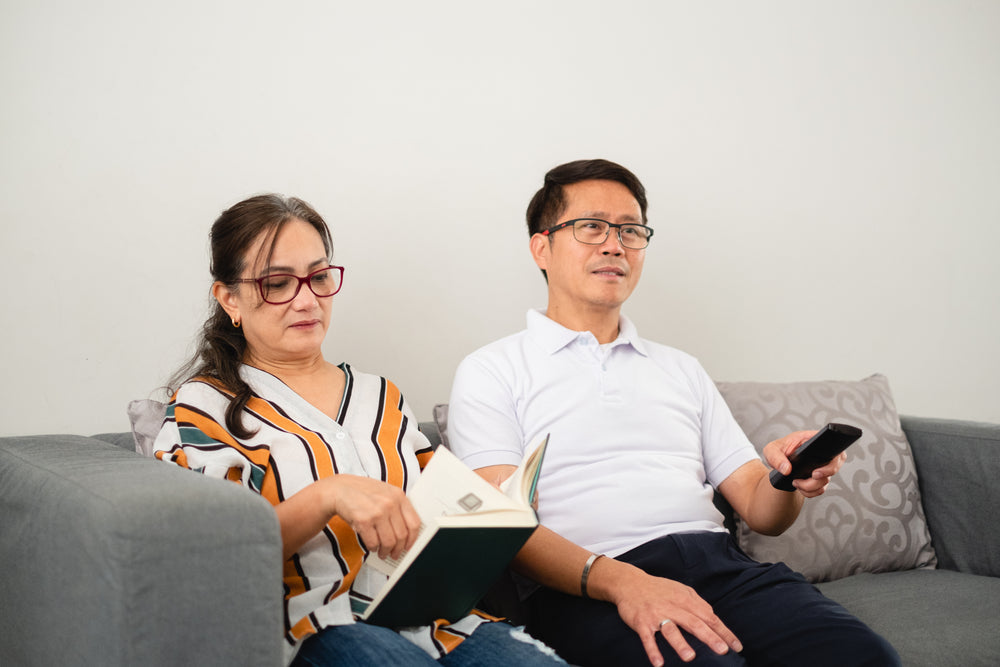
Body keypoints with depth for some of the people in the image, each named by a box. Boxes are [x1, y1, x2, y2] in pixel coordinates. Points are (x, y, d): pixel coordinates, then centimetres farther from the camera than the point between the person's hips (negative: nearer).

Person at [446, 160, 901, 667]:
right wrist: (619, 581, -22)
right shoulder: (491, 372, 9)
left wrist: (789, 479, -4)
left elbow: (760, 510, 21)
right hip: (584, 588, -5)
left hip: (721, 565, 5)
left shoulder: (681, 370, 26)